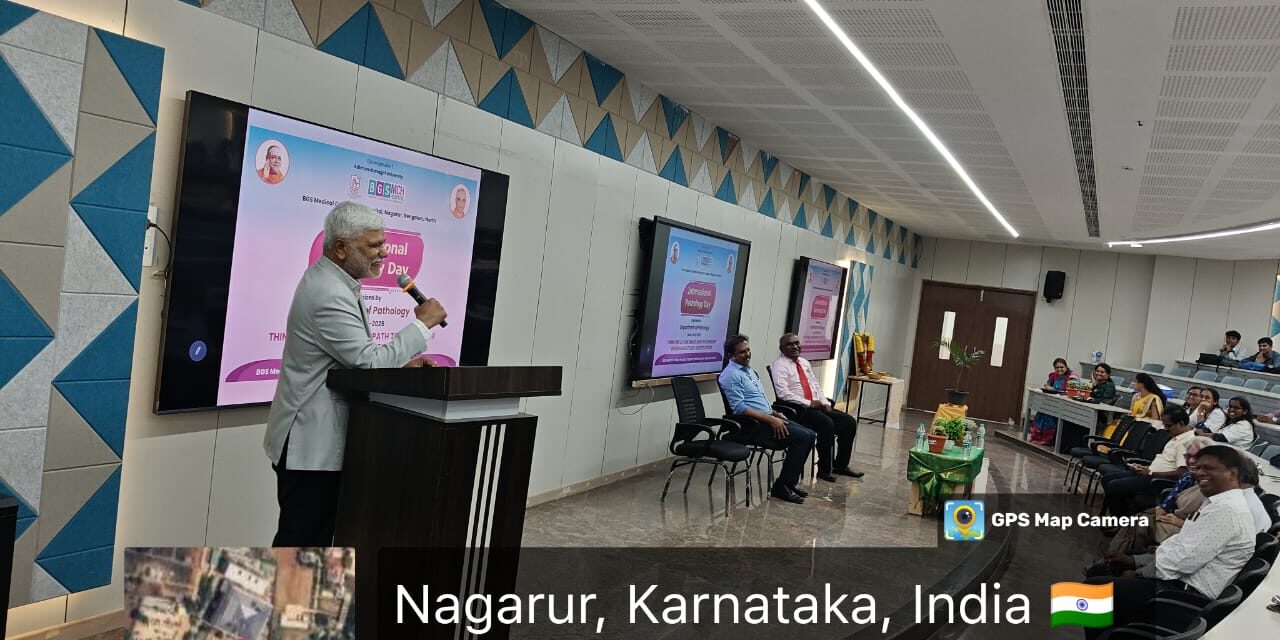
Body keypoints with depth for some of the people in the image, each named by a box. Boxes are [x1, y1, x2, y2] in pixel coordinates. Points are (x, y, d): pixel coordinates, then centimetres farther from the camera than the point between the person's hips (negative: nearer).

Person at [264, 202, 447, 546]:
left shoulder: (332, 282, 11)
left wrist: (402, 365, 3)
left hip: (320, 437, 10)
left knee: (319, 534, 18)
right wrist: (423, 323, -16)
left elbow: (356, 357, 17)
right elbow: (369, 362, -24)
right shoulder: (329, 294, -23)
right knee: (299, 537, 1)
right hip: (311, 441, -10)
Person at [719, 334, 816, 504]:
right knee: (802, 437, -20)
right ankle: (781, 486, -12)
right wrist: (770, 419, -21)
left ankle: (790, 482, 4)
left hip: (766, 418, 10)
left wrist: (775, 413, 9)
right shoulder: (731, 375, -12)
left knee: (809, 435, -3)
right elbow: (739, 408, -20)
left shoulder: (748, 369, 19)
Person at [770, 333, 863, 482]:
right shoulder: (779, 366, -7)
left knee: (849, 422, -3)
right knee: (827, 424, -31)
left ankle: (841, 465, 6)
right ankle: (824, 470, -17)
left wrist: (825, 402, 3)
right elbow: (783, 393, -18)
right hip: (798, 409, -8)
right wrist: (809, 403, -17)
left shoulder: (804, 362, 20)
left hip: (817, 406, 9)